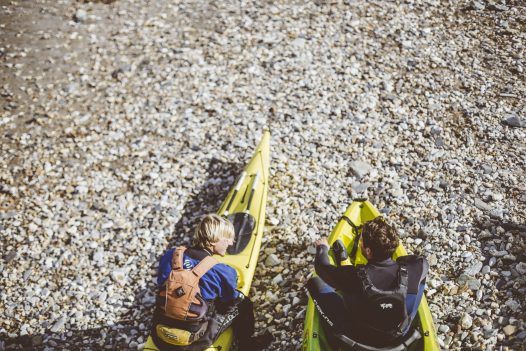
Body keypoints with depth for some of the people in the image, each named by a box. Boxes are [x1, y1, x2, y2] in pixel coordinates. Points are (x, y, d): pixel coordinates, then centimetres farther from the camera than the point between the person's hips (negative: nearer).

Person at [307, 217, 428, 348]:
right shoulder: (410, 270, -27)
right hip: (400, 336, 3)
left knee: (314, 282, 5)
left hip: (357, 338, -2)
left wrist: (322, 248, 10)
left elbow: (322, 267, -11)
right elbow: (422, 262, 1)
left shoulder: (353, 276, -34)